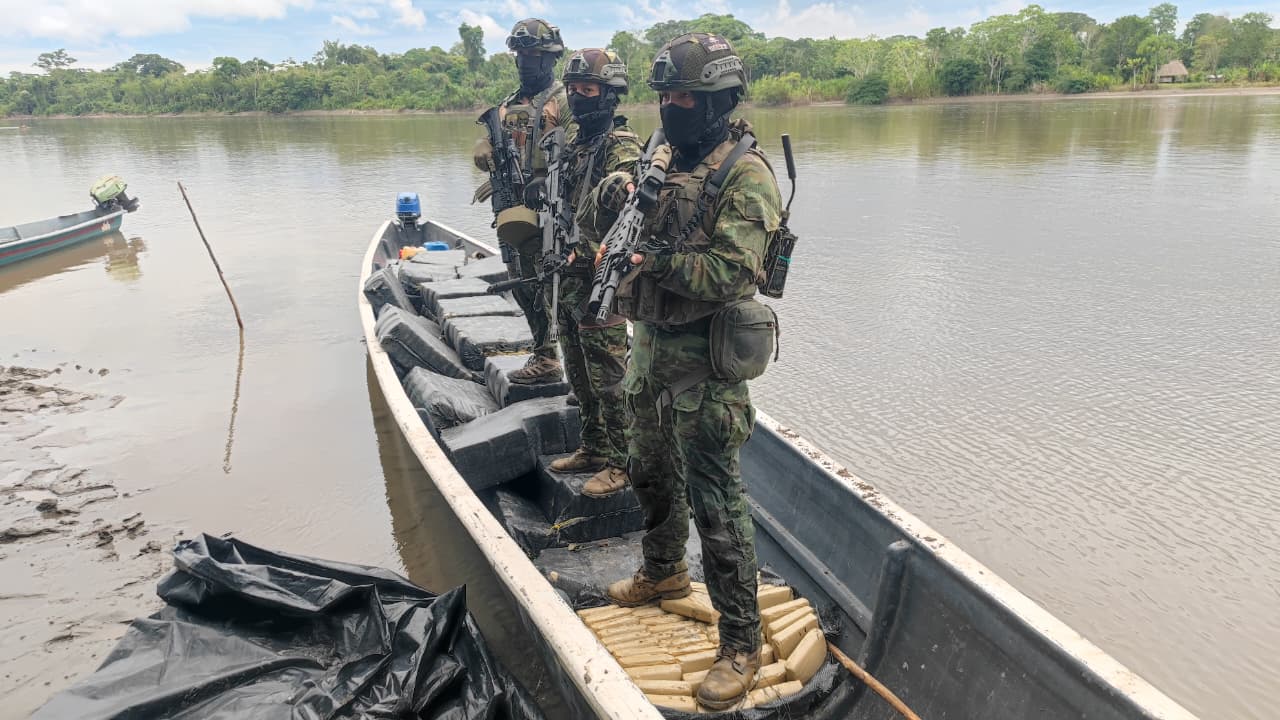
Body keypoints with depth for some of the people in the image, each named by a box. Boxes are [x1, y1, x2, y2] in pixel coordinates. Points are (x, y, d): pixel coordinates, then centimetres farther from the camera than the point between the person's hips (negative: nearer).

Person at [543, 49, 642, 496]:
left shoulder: (622, 146, -12)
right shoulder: (573, 138, 15)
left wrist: (581, 255, -28)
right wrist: (552, 264, 17)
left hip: (597, 278, -9)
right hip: (565, 275, 9)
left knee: (608, 375, -1)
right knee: (580, 374, 17)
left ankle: (622, 463, 11)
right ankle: (594, 449, 31)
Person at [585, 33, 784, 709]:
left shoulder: (745, 173, -15)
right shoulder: (668, 159, 11)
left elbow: (731, 272, -24)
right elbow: (610, 222, 12)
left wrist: (652, 260, -23)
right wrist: (615, 193, -9)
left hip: (702, 361, -8)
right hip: (649, 345, 9)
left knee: (714, 502, -3)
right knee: (650, 470, 24)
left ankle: (741, 642, 11)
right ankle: (664, 571, 48)